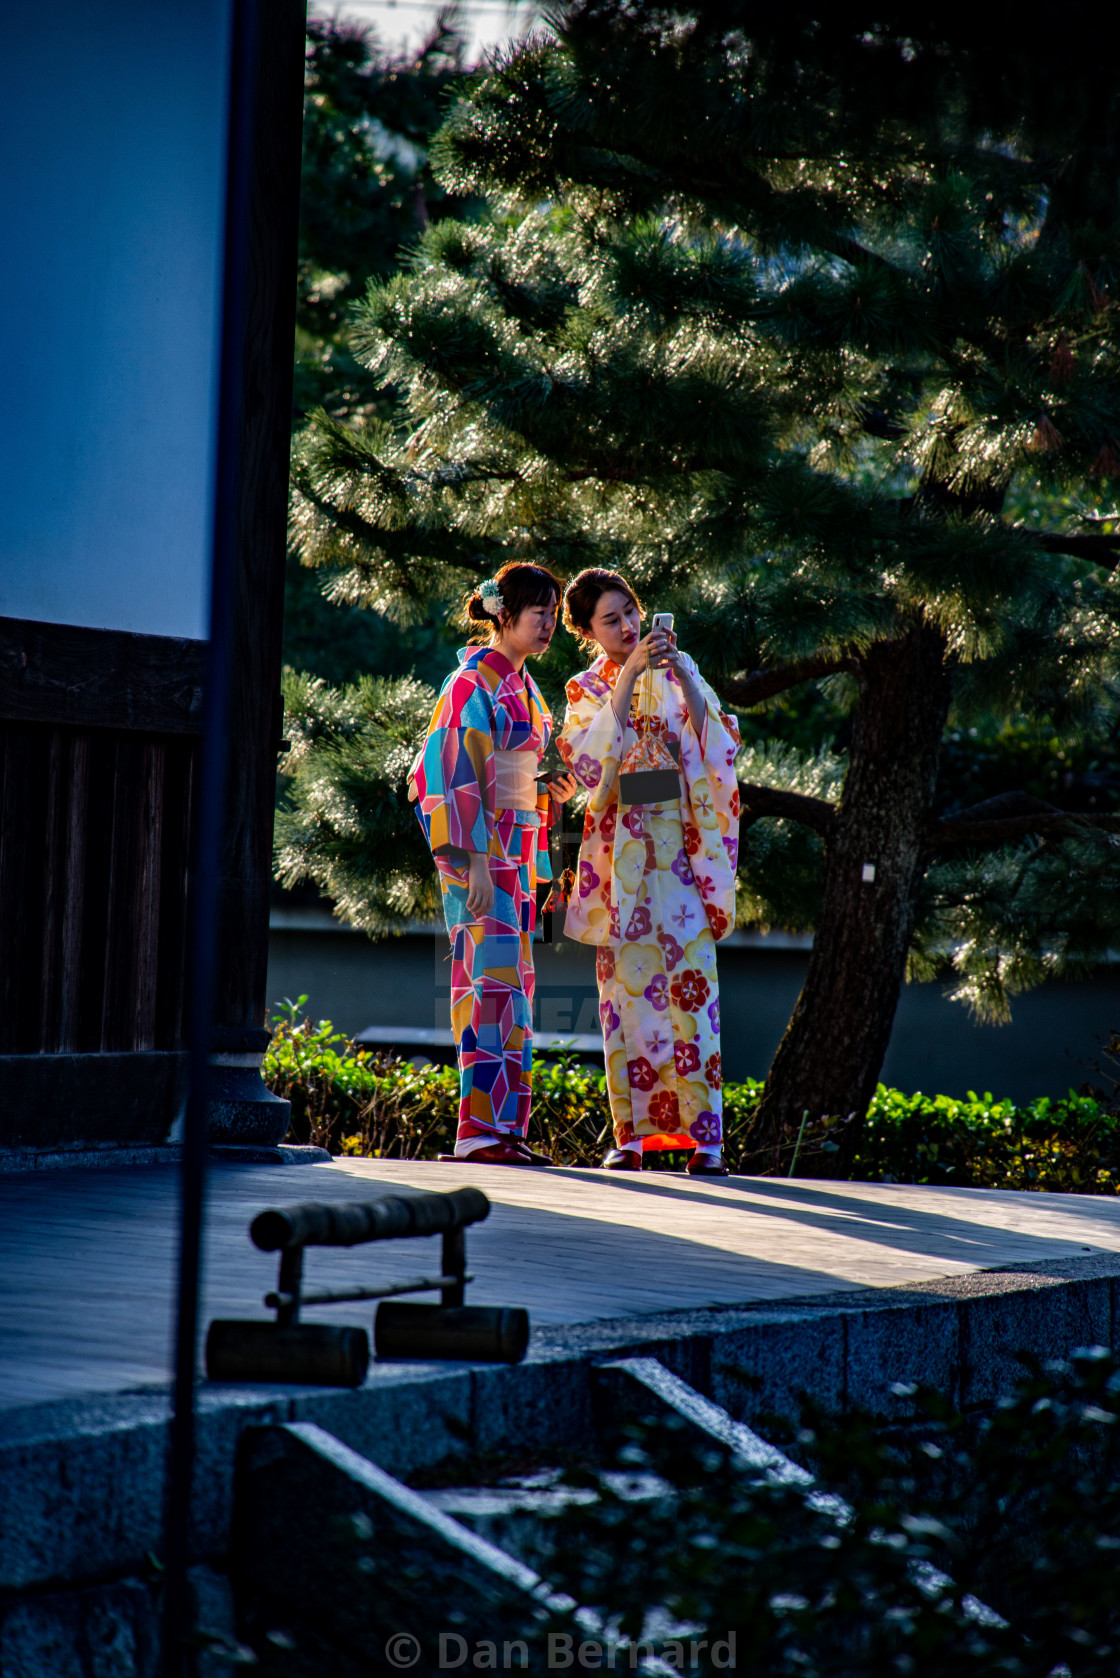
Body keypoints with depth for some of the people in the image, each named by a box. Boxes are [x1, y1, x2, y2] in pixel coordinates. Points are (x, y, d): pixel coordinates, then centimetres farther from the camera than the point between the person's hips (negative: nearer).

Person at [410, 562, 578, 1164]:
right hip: (478, 848, -9)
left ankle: (503, 1125, 7)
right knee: (494, 978, -14)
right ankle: (482, 1129, -15)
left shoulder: (520, 685, 18)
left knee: (509, 984, 6)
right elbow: (455, 774, -16)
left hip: (515, 849, 9)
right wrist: (475, 861, -22)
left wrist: (554, 794, 7)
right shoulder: (475, 679, -10)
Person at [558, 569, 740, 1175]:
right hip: (620, 851, 1)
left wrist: (682, 677, -17)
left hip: (678, 846, -1)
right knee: (625, 987, -1)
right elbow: (587, 762, -10)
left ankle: (704, 1135, -11)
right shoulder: (586, 691, 10)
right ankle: (632, 1135, 3)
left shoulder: (674, 669, 10)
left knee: (691, 980, -9)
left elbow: (718, 741, -4)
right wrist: (626, 679, -16)